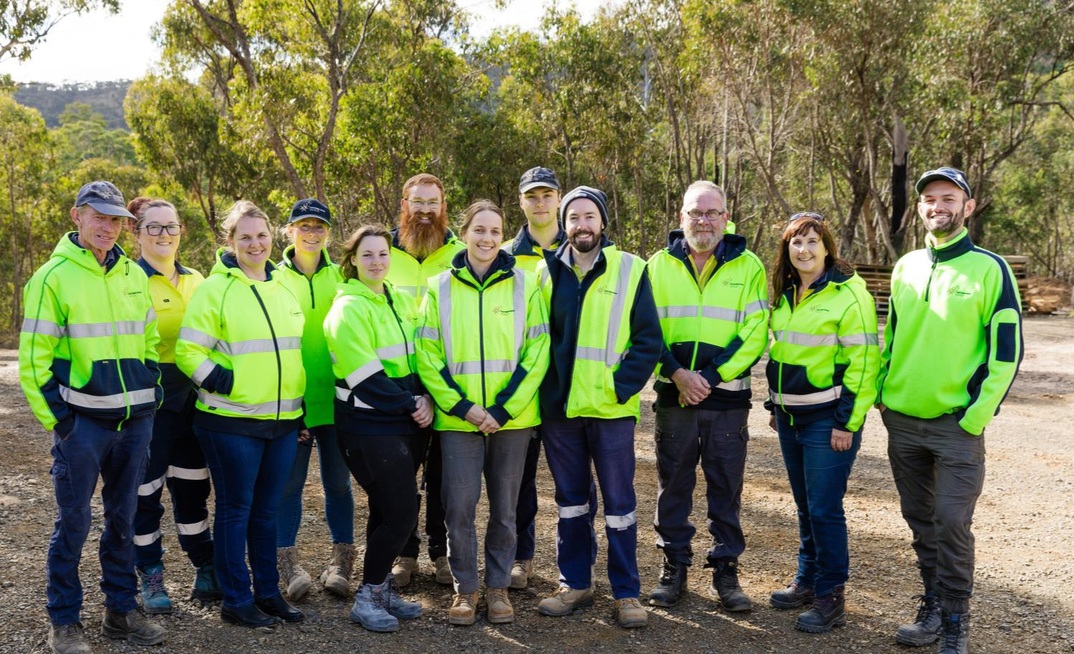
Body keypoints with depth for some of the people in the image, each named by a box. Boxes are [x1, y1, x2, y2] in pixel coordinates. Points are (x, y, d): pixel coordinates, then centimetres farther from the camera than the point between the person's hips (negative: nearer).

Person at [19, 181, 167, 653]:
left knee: (123, 517, 13)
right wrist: (55, 417, -9)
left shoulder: (134, 275, 10)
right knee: (73, 521, 2)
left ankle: (121, 610, 25)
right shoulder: (53, 277, -5)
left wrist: (150, 395, 11)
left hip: (135, 420, 5)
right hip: (82, 420, -5)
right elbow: (33, 357, -6)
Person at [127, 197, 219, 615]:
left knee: (193, 488, 14)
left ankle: (206, 571, 25)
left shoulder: (195, 281, 11)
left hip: (190, 401, 5)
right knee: (146, 492, 5)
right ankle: (150, 577, 20)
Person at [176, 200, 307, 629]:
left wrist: (303, 407, 18)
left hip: (283, 420, 6)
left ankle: (268, 592, 25)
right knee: (236, 509, 4)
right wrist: (221, 380, -19)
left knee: (267, 510, 14)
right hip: (231, 421, -5)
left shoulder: (283, 288, 12)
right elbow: (188, 350, -9)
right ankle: (236, 600, 16)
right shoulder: (216, 288, -6)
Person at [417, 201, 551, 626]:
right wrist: (462, 406, -10)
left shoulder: (524, 284, 2)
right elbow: (427, 355, 1)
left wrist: (502, 409, -10)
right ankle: (464, 588, 18)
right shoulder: (440, 287, 4)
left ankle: (498, 586, 24)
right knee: (459, 507, 0)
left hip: (512, 418, 0)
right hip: (457, 419, 0)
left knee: (504, 508, 9)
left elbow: (537, 352, -2)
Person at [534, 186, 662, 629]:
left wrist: (621, 386, -13)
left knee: (619, 501, 4)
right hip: (559, 407, 3)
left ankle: (626, 592, 16)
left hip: (612, 408, -3)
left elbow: (649, 339, -4)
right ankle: (575, 583, 26)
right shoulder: (547, 271, 6)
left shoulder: (630, 270, -2)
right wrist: (543, 386, 1)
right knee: (570, 499, 13)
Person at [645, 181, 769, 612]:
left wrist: (710, 376, -13)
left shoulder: (747, 266, 2)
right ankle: (674, 567, 21)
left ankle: (726, 569, 19)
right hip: (674, 395, 1)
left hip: (728, 396, -1)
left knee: (726, 487, 6)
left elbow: (755, 334, -5)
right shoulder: (659, 265, 6)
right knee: (673, 484, 8)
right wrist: (677, 373, -13)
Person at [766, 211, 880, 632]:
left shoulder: (849, 294, -12)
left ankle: (830, 597, 10)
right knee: (805, 506, 16)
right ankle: (807, 580, 29)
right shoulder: (785, 295, 11)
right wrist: (775, 404, 17)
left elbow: (863, 361, -15)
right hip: (791, 417, 7)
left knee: (824, 509, -3)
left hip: (828, 419, -7)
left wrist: (848, 422, -16)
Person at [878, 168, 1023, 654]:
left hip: (956, 426, -5)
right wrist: (881, 392, 9)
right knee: (920, 522, 13)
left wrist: (978, 415, -12)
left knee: (952, 526, -3)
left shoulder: (989, 269, -7)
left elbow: (1006, 349, -8)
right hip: (901, 421, 5)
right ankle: (933, 608, 27)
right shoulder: (906, 267, 8)